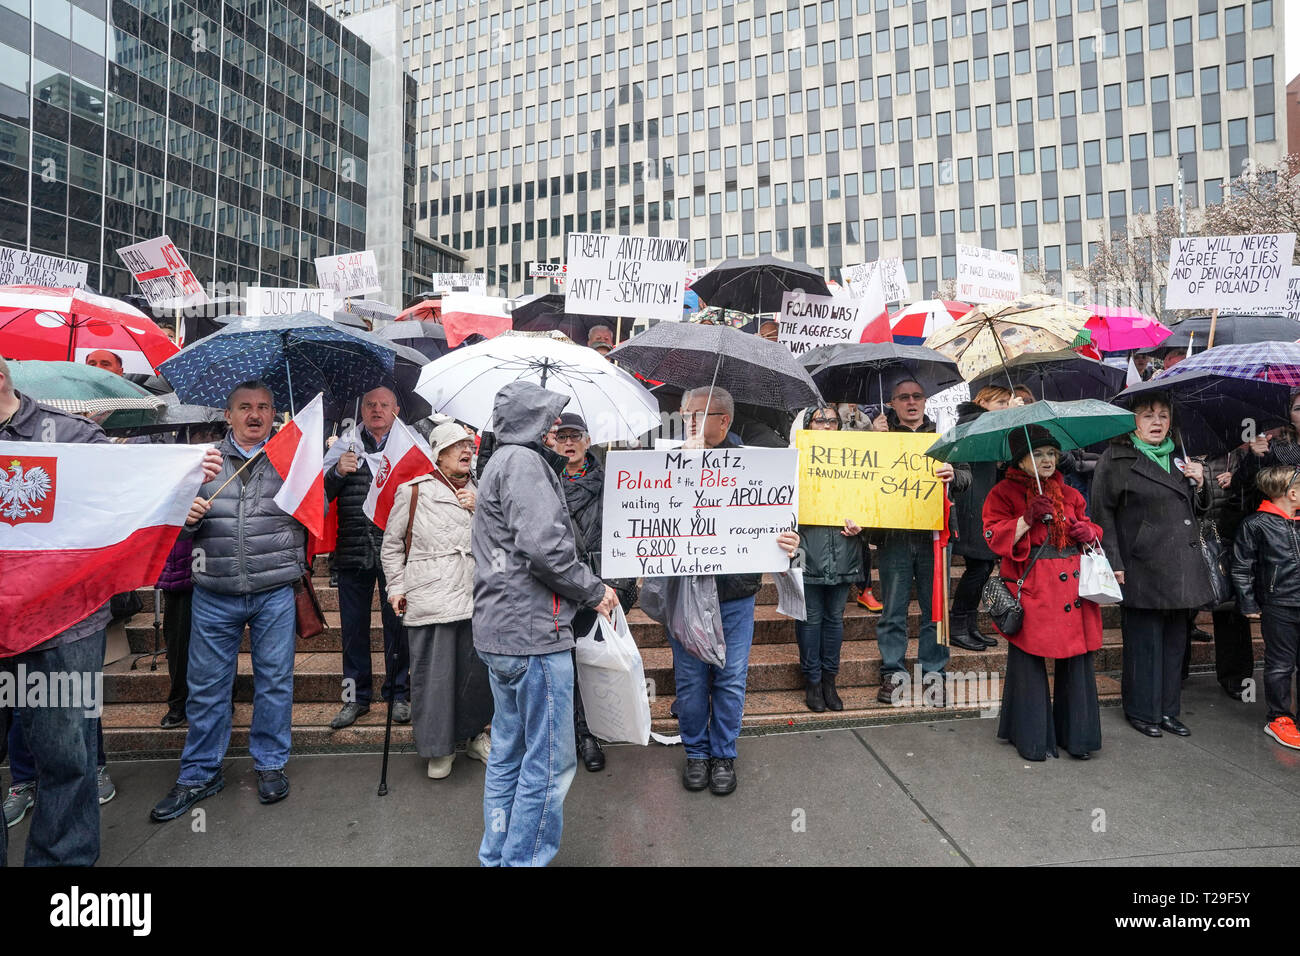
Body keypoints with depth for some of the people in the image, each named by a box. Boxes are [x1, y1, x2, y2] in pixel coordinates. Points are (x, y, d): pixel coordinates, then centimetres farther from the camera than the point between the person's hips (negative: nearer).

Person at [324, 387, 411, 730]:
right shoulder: (344, 446, 9)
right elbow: (321, 494, 5)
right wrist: (338, 472, -12)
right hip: (353, 551, 2)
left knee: (397, 623, 7)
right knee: (354, 625, 11)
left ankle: (398, 693, 23)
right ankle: (356, 696, 26)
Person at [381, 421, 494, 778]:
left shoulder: (480, 492, 16)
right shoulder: (413, 491, 4)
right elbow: (392, 543, 9)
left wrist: (480, 510, -3)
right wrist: (397, 587, 4)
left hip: (476, 596, 4)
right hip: (429, 598, -3)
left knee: (479, 669, 9)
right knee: (433, 673, 2)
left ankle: (471, 734, 30)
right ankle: (438, 748, 20)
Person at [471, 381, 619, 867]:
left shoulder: (500, 463, 20)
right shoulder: (523, 462, -13)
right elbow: (542, 545, -25)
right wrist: (594, 590, -12)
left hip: (498, 632, 11)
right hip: (534, 632, -11)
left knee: (507, 754, 20)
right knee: (550, 761, 1)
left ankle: (496, 855, 32)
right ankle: (525, 858, 13)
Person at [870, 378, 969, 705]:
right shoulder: (881, 434, 8)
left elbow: (966, 476, 8)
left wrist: (953, 475, -15)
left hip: (934, 534, 2)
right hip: (893, 537, -1)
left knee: (936, 609, 8)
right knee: (893, 610, 5)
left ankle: (933, 671, 21)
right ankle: (893, 672, 17)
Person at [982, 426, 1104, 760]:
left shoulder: (1069, 494, 15)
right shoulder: (1003, 493, 0)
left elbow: (1091, 530, 24)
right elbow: (996, 539, -8)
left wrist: (1088, 532, 1)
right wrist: (1028, 518, -18)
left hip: (1073, 583, 5)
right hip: (1030, 588, -4)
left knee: (1077, 659, 5)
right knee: (1029, 661, 0)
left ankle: (1077, 734, 21)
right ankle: (1032, 738, 15)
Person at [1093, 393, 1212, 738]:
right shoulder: (1116, 459, -4)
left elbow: (1198, 509, 24)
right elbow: (1102, 513, -8)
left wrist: (1199, 484, 2)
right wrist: (1114, 563, -14)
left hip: (1181, 567, 6)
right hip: (1143, 569, -6)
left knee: (1175, 640, 12)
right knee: (1144, 642, 0)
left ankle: (1168, 710, 25)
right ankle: (1142, 712, 15)